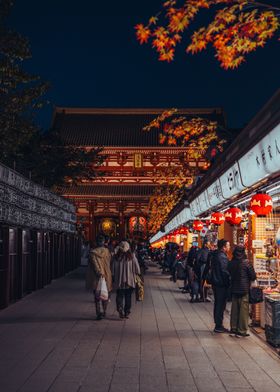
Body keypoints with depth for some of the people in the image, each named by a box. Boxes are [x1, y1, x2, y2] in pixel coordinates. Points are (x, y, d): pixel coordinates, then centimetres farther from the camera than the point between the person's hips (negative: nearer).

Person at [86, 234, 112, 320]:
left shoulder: (93, 253, -7)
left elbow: (95, 265, -15)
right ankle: (104, 312, 26)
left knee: (97, 296, 3)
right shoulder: (107, 251, -1)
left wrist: (99, 273, -16)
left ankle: (100, 313, -7)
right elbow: (109, 264, 7)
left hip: (96, 277, -2)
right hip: (107, 276, 2)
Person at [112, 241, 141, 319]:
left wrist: (113, 278, 9)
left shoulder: (116, 257, -6)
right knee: (128, 296, 11)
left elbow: (113, 269, -1)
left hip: (118, 281, 0)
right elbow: (137, 268, -5)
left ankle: (120, 309, -10)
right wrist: (137, 275, 10)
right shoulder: (132, 256, -7)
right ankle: (127, 313, 14)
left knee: (119, 295, 10)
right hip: (129, 281, 0)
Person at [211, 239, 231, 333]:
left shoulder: (215, 255, 10)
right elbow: (225, 272, -20)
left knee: (217, 304, 15)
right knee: (221, 305, -1)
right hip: (221, 284, -10)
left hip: (215, 283, 10)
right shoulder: (223, 257, -19)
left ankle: (218, 325, 23)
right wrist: (228, 283, -11)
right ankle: (218, 326, 4)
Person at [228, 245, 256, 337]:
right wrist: (248, 280, 10)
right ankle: (241, 330, 5)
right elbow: (253, 276, -9)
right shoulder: (246, 263, -14)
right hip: (244, 289, -5)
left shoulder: (231, 263, -1)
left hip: (234, 289, 5)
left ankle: (233, 329, 20)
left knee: (234, 309, 13)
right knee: (243, 310, 2)